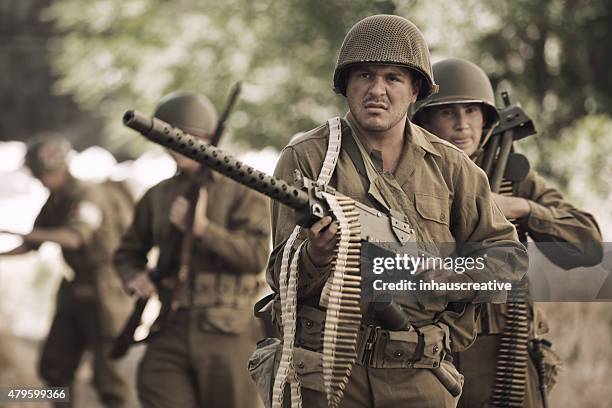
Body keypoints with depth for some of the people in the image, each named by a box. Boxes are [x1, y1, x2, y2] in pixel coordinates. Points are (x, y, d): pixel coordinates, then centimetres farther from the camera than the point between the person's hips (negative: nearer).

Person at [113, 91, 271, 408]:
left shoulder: (244, 192, 0)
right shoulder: (158, 196, 12)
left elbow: (258, 255, -13)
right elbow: (129, 251, 24)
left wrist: (203, 229, -19)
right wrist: (134, 277, 1)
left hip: (226, 334, -3)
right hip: (172, 334, 3)